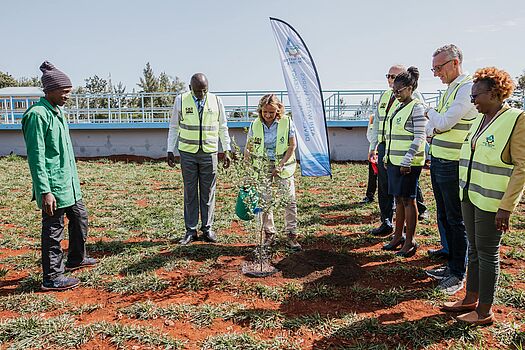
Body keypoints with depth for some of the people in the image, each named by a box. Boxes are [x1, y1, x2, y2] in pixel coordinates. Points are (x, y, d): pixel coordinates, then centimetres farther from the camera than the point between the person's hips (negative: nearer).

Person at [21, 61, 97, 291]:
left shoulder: (58, 111, 12)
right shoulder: (38, 115, -16)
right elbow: (36, 157, -19)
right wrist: (45, 191, -22)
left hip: (69, 182, 10)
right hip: (53, 186, -10)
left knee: (80, 217, 20)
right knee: (54, 230, 1)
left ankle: (76, 259, 39)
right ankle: (52, 278, 15)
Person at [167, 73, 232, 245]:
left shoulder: (216, 101, 3)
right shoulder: (181, 100, 1)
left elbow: (223, 127, 10)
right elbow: (174, 127, 6)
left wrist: (227, 150, 6)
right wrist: (170, 150, 3)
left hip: (209, 153, 1)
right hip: (187, 153, 0)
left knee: (208, 192, 5)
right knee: (190, 192, 4)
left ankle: (207, 229, 17)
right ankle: (191, 231, 13)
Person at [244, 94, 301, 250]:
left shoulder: (287, 122, -8)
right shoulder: (255, 125, -2)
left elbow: (292, 145, -6)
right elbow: (248, 147, 6)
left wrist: (281, 165, -12)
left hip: (284, 166, -2)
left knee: (289, 200, -4)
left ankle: (291, 235, 7)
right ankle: (269, 234, 20)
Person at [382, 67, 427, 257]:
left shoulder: (416, 107, -9)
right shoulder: (398, 108, 16)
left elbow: (420, 137, -15)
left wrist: (407, 160, -20)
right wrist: (387, 156, 17)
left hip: (408, 163, -8)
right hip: (394, 161, 8)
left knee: (408, 200, -2)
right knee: (398, 198, 13)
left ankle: (410, 241, 9)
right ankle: (398, 236, 24)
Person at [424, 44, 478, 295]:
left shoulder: (467, 88, -13)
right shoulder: (450, 90, 16)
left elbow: (444, 122, -19)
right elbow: (431, 127, 19)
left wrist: (431, 113, 1)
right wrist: (434, 126, -3)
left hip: (453, 166, -9)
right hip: (438, 163, 9)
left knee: (455, 220, 0)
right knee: (443, 216, 16)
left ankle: (458, 273, 12)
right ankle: (450, 262, 30)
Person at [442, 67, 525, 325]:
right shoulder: (481, 119, 12)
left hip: (491, 201, -7)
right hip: (470, 195, 8)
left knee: (487, 253, 2)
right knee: (474, 249, 16)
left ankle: (485, 311, 16)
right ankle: (470, 300, 29)